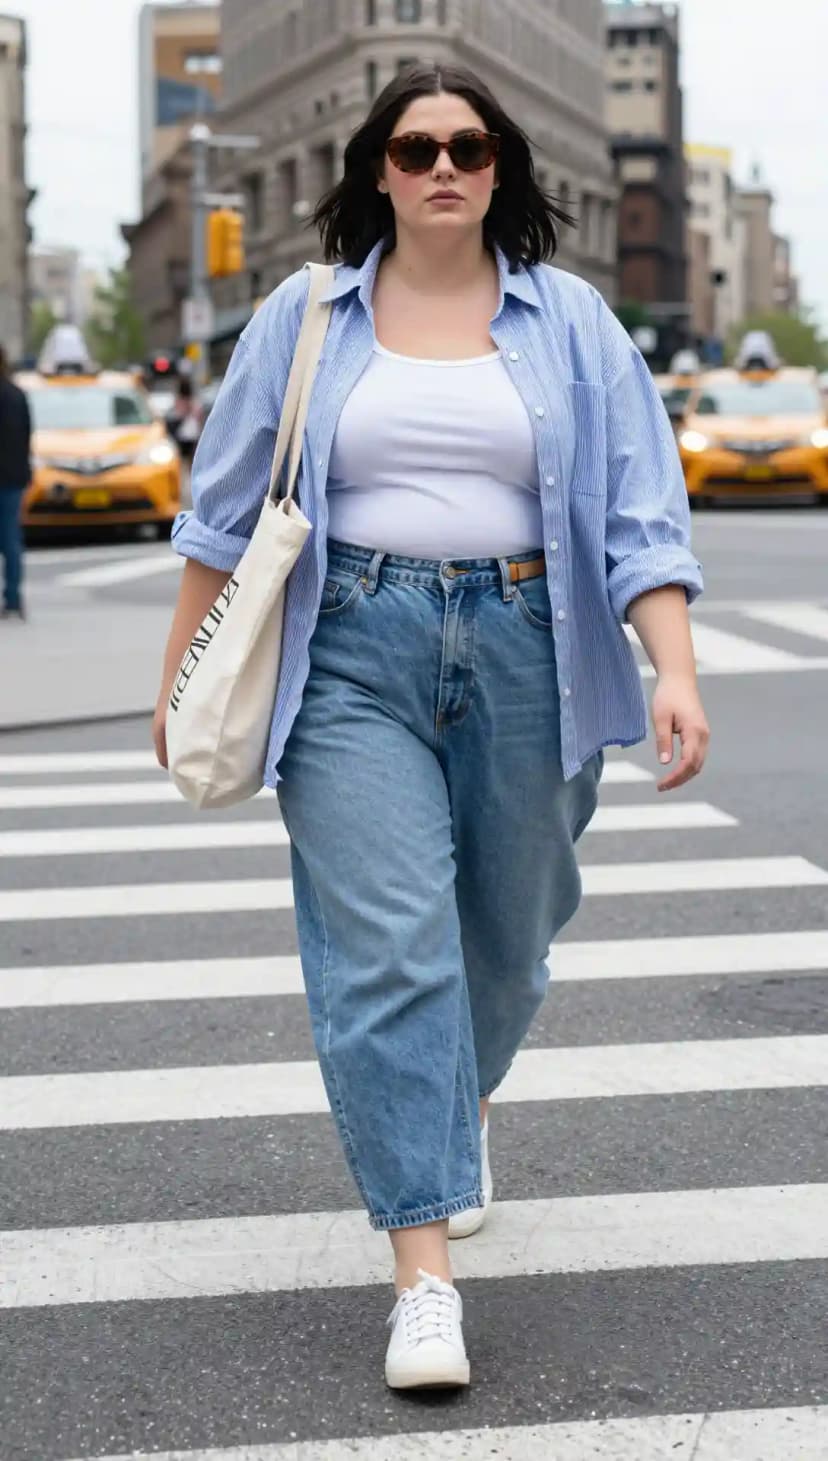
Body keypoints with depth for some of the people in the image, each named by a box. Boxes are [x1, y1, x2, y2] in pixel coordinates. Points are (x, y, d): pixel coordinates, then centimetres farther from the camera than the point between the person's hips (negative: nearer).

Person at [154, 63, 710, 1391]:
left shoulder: (571, 322, 5)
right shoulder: (306, 318, 7)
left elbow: (641, 514, -1)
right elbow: (228, 507, 11)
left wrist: (676, 672, -13)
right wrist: (180, 672, 9)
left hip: (525, 652, 1)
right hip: (354, 655, -1)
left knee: (506, 932, 13)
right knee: (387, 948, -10)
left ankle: (464, 1102, 48)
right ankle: (425, 1277, -10)